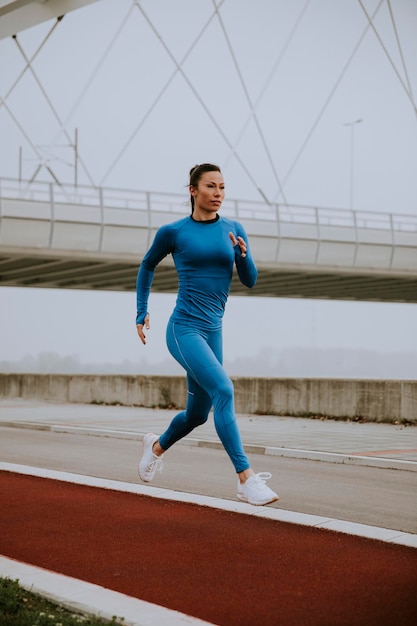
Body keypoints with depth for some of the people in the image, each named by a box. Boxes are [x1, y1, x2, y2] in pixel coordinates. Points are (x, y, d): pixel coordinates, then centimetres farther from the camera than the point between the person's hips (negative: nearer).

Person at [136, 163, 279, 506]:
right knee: (223, 390, -26)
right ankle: (247, 481, -27)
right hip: (184, 329, -5)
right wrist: (141, 312, 15)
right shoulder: (173, 232, -2)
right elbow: (147, 265, 15)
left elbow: (250, 281, 6)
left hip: (212, 332, 6)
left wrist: (242, 254, -13)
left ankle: (157, 446, 48)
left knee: (198, 413, 15)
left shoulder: (234, 230, 7)